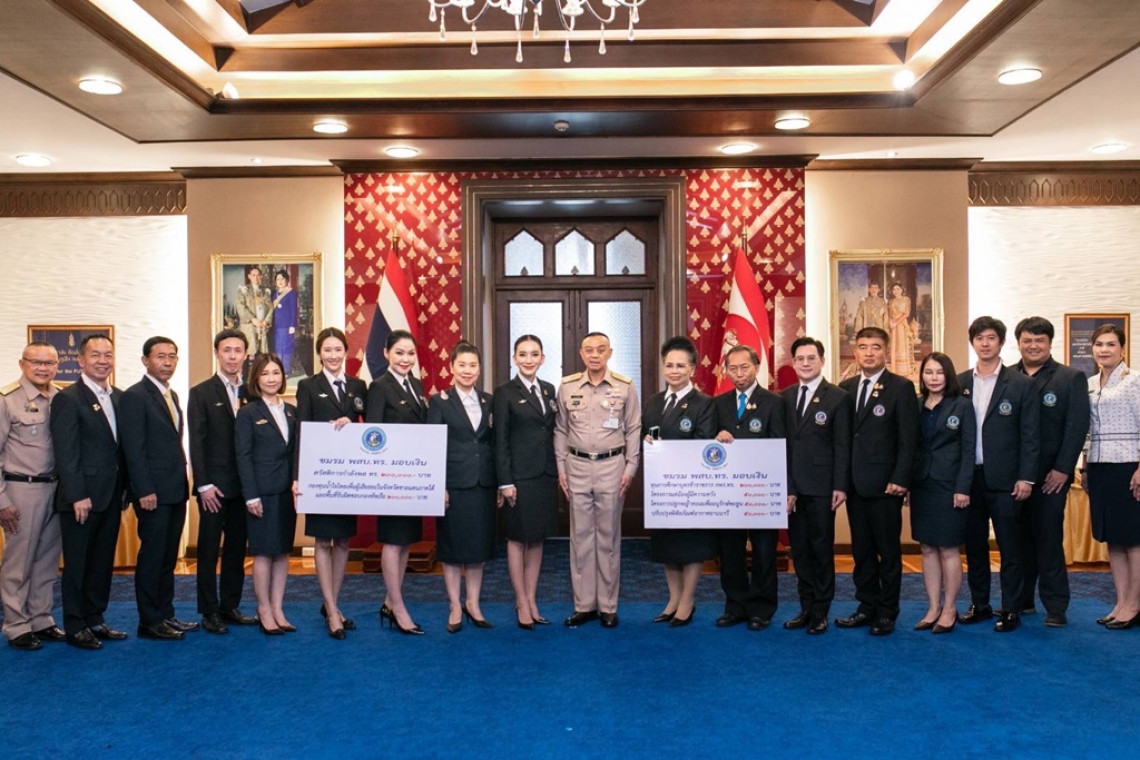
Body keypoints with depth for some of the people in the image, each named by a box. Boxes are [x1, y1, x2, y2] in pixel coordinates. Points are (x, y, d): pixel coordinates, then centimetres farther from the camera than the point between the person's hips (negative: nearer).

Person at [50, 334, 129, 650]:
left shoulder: (119, 397, 10)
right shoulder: (68, 399, -10)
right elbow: (65, 453, -14)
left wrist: (125, 488, 8)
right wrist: (78, 496, -17)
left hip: (111, 496, 6)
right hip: (82, 498, -6)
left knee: (103, 562, 14)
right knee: (77, 564, 5)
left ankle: (96, 620, 25)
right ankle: (75, 627, 16)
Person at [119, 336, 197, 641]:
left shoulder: (171, 395, 15)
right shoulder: (135, 396, -10)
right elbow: (133, 448, -15)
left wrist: (184, 482, 12)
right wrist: (145, 491, -19)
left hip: (176, 490, 8)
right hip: (153, 492, -8)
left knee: (168, 557, 13)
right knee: (152, 556, 0)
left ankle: (166, 615, 22)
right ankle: (149, 622, 9)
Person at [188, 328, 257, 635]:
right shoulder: (201, 393, -2)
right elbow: (196, 442, -6)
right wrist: (203, 484, -12)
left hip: (244, 484, 4)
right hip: (214, 484, -4)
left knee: (237, 549, 10)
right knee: (209, 550, 4)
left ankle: (230, 606, 21)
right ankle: (209, 612, 12)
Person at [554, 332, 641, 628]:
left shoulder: (625, 387, -1)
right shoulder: (567, 387, 4)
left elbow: (633, 430, 3)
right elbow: (560, 430, 9)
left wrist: (630, 469, -2)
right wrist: (561, 468, 4)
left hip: (611, 466, -2)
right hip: (577, 466, 2)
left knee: (608, 537, 6)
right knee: (580, 537, 6)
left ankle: (608, 606, 15)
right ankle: (584, 604, 15)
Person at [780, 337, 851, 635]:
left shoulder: (838, 397, -3)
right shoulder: (785, 397, 9)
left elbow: (842, 446, -6)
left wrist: (840, 486, -10)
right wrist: (786, 487, 3)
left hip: (821, 487, -4)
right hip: (792, 486, 4)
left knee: (822, 549, 4)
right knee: (799, 549, 10)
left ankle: (821, 612, 15)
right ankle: (806, 608, 21)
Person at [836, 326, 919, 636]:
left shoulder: (901, 388, -4)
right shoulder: (845, 388, 10)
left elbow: (908, 438, -8)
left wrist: (900, 479, -14)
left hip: (885, 484, -5)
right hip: (854, 483, 5)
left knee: (888, 551, 6)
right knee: (861, 551, 11)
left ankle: (887, 612, 16)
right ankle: (867, 606, 22)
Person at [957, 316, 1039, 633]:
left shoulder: (1021, 384, -2)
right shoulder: (960, 383, 7)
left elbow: (1030, 435, -4)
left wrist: (1026, 477, -9)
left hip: (1005, 479, -3)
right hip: (968, 477, 3)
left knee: (1010, 547, 3)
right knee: (973, 544, 12)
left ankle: (1011, 609, 13)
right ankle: (979, 604, 23)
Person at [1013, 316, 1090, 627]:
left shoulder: (1071, 378, 2)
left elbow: (1077, 426, -4)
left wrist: (1062, 469, -10)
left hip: (1050, 475, -2)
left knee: (1048, 539, 1)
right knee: (1018, 538, 9)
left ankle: (1055, 606, 11)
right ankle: (1021, 600, 20)